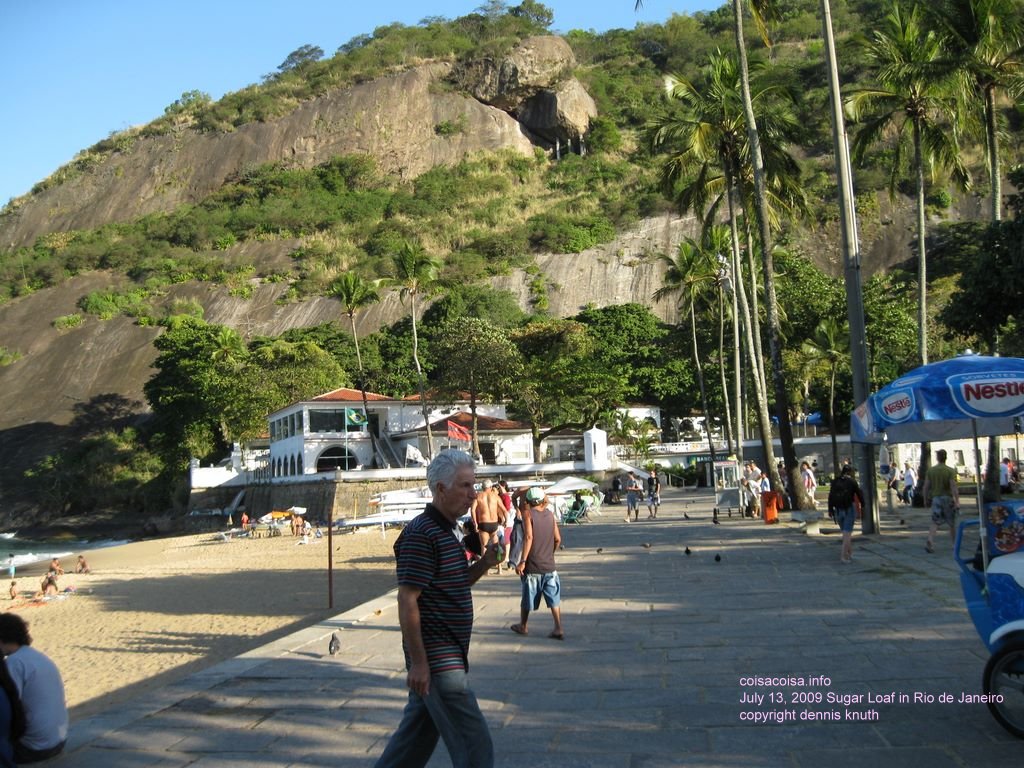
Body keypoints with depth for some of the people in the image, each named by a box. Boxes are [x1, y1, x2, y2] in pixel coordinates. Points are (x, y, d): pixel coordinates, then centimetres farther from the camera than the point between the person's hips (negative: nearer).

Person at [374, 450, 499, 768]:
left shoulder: (445, 530, 13)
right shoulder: (420, 534, -18)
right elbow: (407, 601, -20)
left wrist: (483, 564, 4)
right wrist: (418, 662, -20)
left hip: (448, 655, 10)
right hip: (436, 659, -10)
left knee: (417, 735, 19)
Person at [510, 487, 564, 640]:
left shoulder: (527, 513, -8)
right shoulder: (550, 514, 5)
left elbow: (529, 537, -19)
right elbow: (558, 539, 6)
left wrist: (522, 561, -18)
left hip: (533, 565, -3)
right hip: (549, 564, 3)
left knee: (527, 597, 12)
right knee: (554, 598, 7)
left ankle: (522, 626, 28)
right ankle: (558, 629, 2)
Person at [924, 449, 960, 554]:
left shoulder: (930, 470, 1)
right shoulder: (950, 470, -9)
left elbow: (926, 486, 3)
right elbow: (953, 487, -15)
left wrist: (926, 499, 14)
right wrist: (957, 501, -16)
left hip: (936, 498, 2)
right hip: (948, 498, -2)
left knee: (935, 522, -2)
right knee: (952, 523, 14)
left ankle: (930, 541, -23)